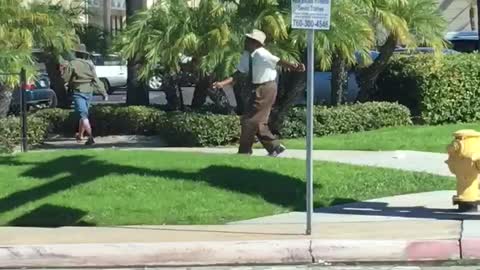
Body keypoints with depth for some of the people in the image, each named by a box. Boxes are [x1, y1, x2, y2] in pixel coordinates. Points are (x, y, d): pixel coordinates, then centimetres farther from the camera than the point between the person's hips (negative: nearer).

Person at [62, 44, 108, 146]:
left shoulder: (72, 64, -8)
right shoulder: (90, 64, 6)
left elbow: (65, 78, -6)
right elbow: (96, 80, 2)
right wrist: (104, 92, 3)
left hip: (78, 92, -6)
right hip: (88, 92, 6)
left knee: (83, 115, -11)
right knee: (83, 114, 20)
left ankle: (90, 136, -25)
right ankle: (80, 135, 33)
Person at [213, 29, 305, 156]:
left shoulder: (261, 54, -20)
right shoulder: (246, 56, 5)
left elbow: (278, 61, -28)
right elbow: (238, 73, 6)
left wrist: (294, 67, -42)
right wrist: (222, 83, -4)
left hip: (266, 89, -9)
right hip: (258, 89, 9)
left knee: (249, 120, -4)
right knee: (258, 122, 14)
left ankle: (244, 152, 6)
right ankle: (274, 147, 23)